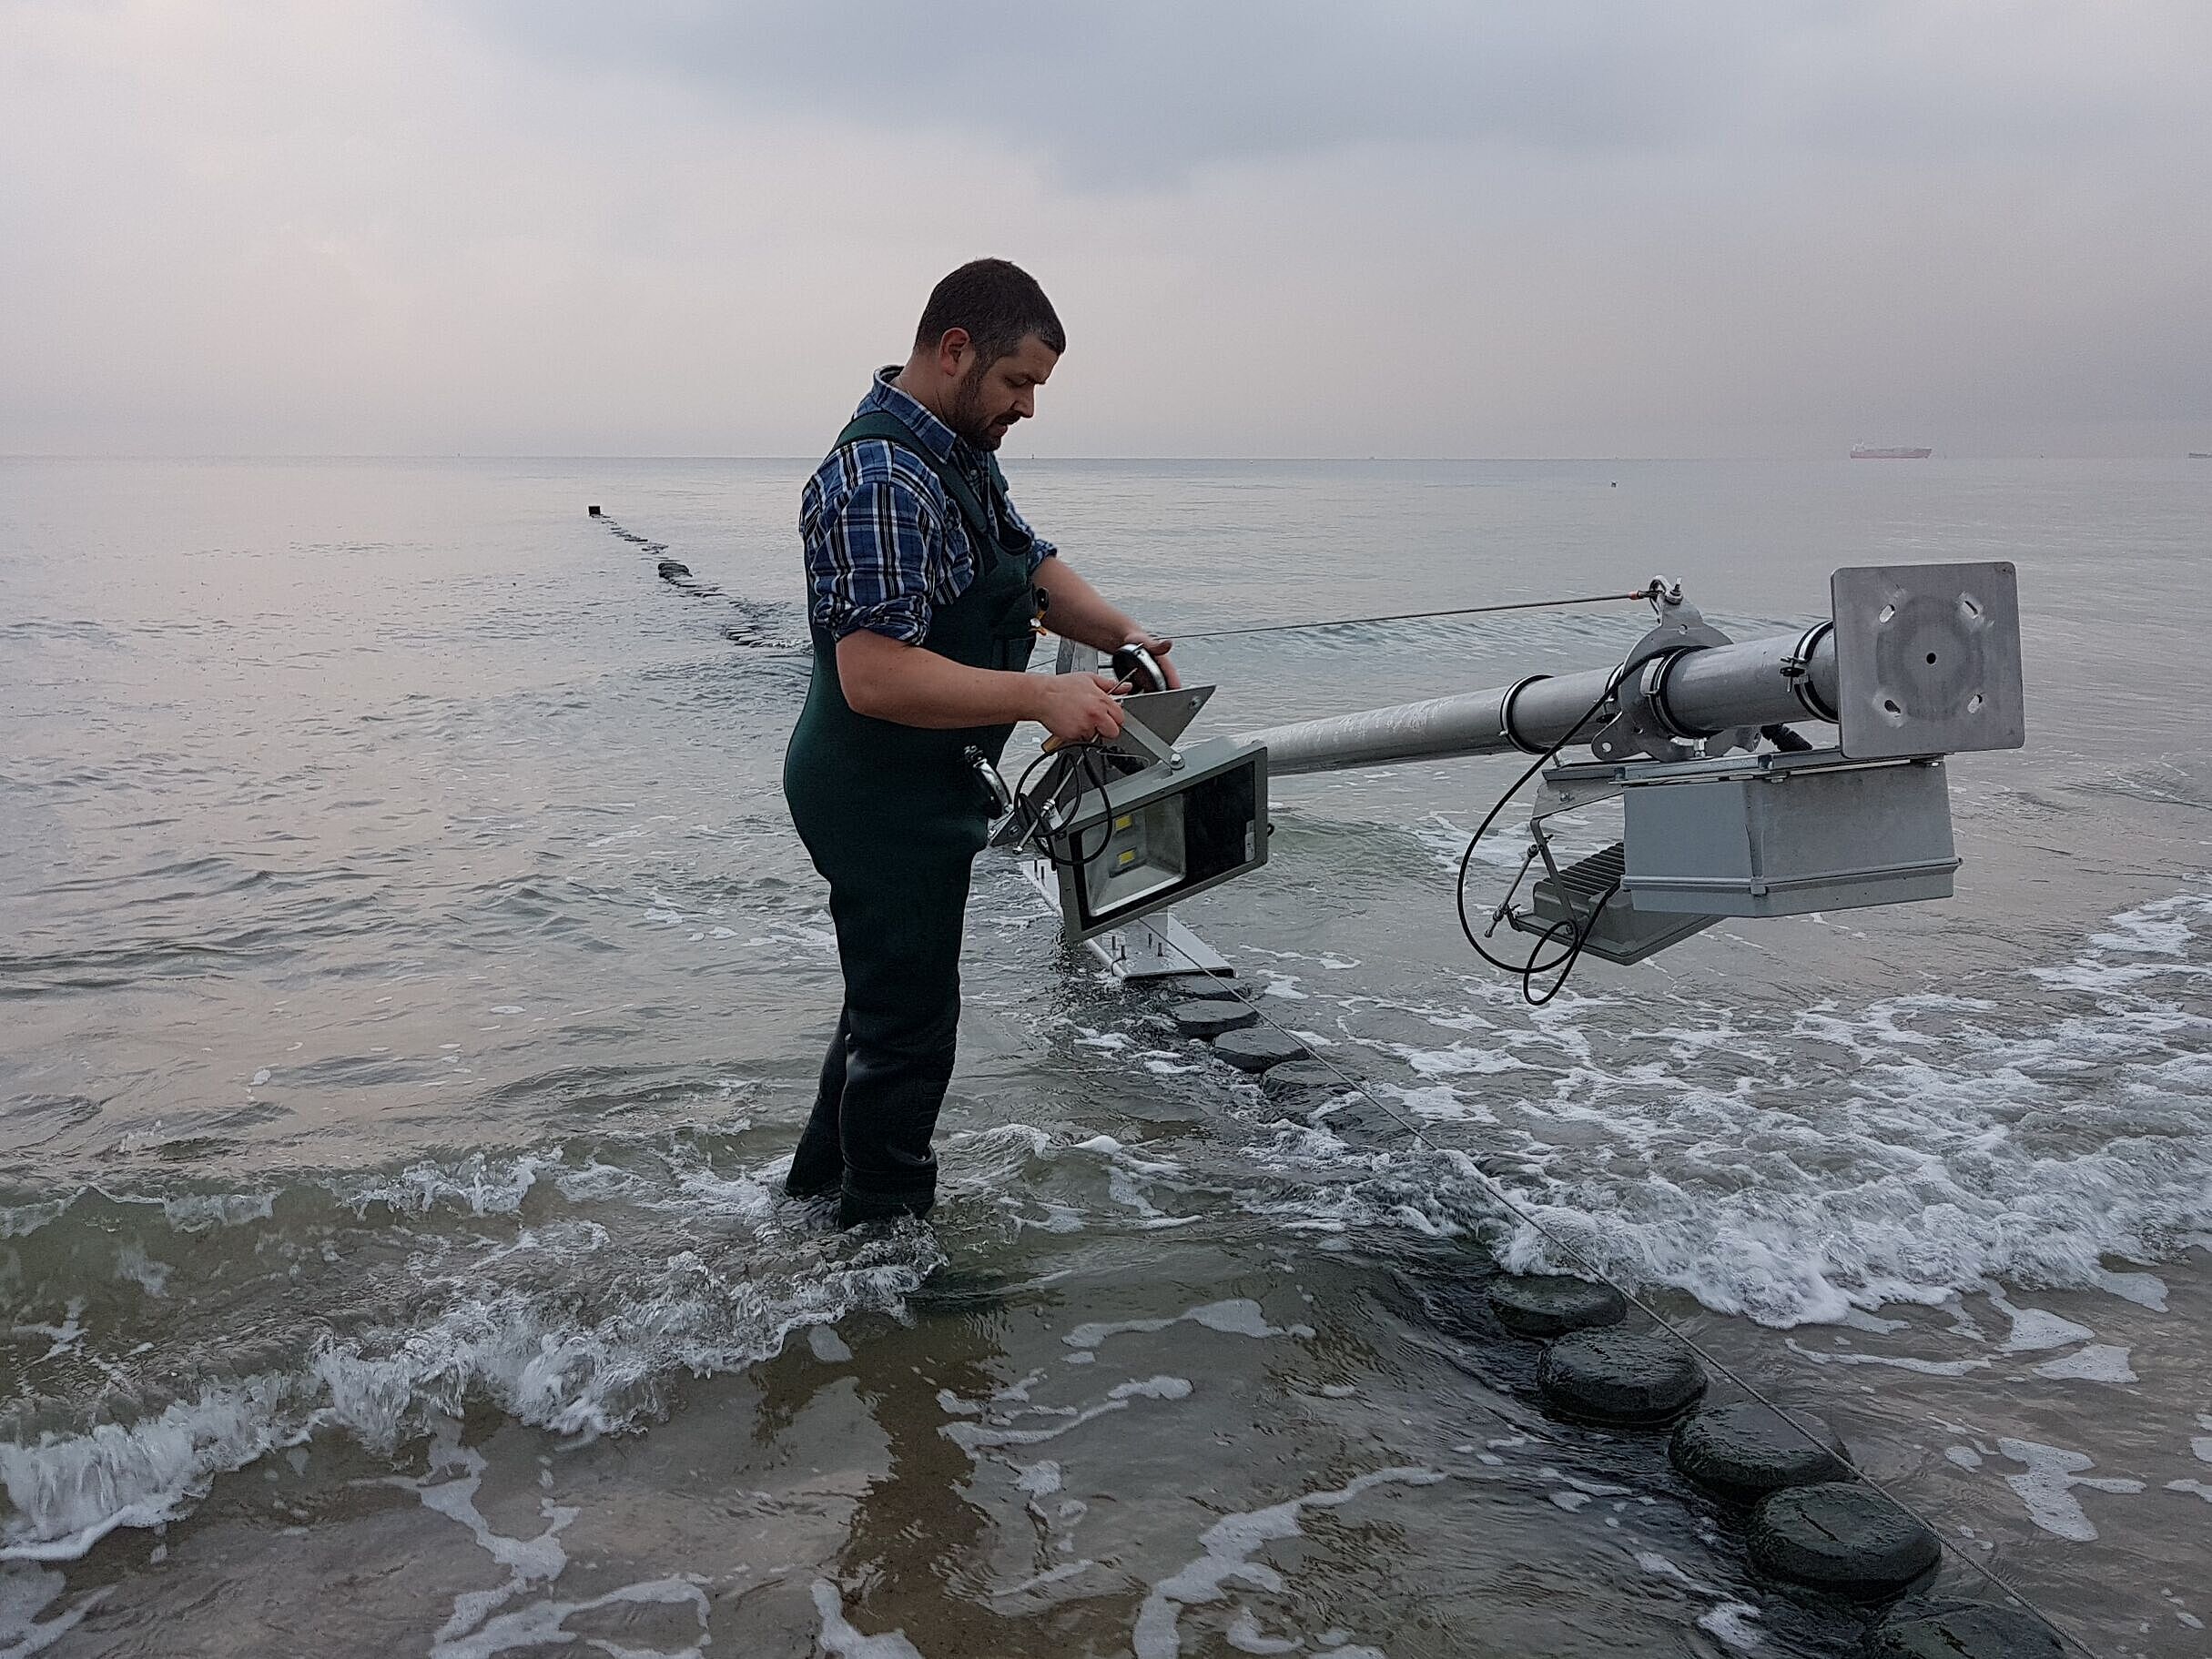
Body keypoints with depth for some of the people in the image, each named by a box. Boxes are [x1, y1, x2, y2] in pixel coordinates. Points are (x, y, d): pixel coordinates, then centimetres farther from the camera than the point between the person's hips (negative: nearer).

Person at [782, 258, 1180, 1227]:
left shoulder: (960, 456, 8)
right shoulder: (883, 482, -26)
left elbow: (1030, 565, 16)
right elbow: (874, 676, -34)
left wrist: (1120, 633, -2)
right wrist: (1039, 697, -35)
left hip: (922, 794, 11)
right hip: (883, 806, -11)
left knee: (891, 999, 24)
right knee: (908, 1022, 3)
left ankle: (822, 1187, 43)